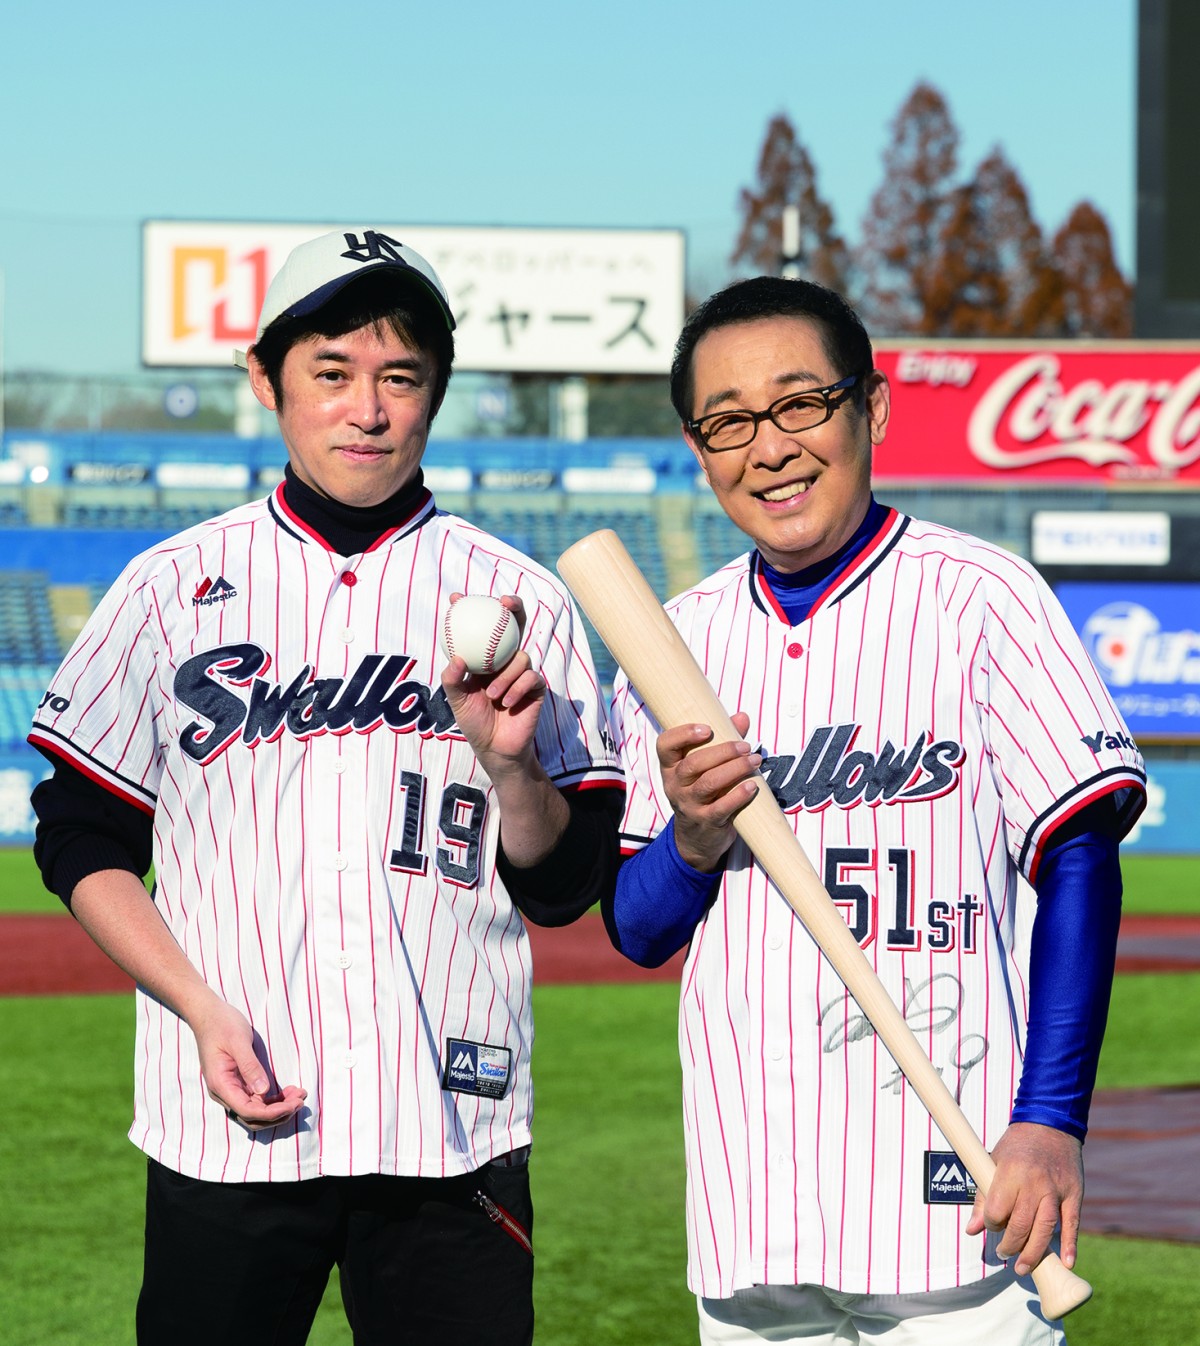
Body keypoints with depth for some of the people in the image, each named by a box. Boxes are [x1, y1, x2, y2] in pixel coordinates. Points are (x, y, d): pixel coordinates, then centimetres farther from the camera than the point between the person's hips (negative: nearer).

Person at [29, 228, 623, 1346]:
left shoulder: (518, 600, 6)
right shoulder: (174, 587, 6)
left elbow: (565, 886, 6)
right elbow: (79, 838, 7)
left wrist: (510, 764, -13)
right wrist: (203, 1009, -6)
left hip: (453, 1130, 0)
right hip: (226, 1122, 0)